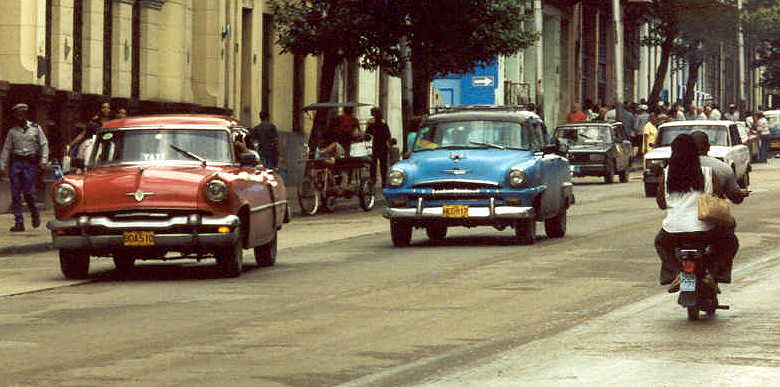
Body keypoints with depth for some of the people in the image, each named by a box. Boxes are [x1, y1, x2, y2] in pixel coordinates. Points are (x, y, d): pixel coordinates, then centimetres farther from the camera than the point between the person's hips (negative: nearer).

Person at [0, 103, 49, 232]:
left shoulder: (35, 128, 7)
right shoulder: (12, 131, 11)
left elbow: (44, 144, 5)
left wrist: (43, 161, -5)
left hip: (30, 163, -2)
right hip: (16, 162, 3)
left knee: (28, 192, -9)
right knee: (15, 193, -3)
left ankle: (35, 214, 18)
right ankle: (19, 222, 1)